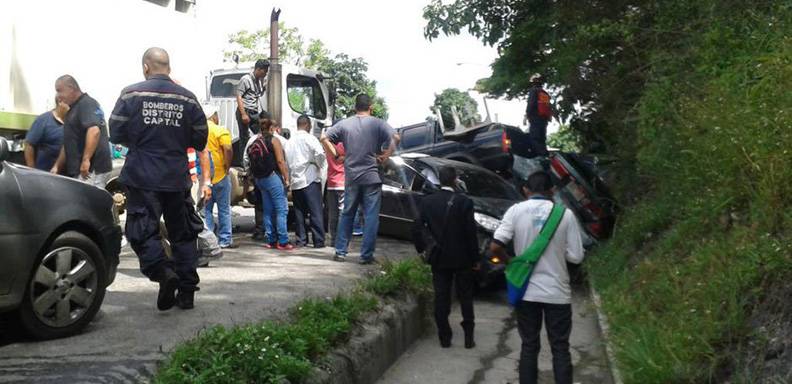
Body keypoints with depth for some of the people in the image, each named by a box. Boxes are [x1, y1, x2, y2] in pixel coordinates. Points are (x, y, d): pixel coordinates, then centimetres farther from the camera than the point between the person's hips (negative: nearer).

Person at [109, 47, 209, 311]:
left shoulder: (131, 94, -5)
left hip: (142, 177, -2)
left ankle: (162, 271, -21)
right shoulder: (187, 98, 1)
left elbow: (115, 133, -2)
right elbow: (200, 140, 5)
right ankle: (187, 291, 13)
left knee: (142, 230, 3)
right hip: (178, 178, 3)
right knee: (183, 233, 11)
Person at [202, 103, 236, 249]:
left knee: (206, 209, 12)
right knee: (224, 209, 6)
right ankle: (225, 240, 8)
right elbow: (228, 149, -22)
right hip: (219, 175, -4)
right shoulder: (220, 131, -10)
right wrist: (227, 167, -10)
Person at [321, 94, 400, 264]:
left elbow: (324, 138, 0)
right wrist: (386, 156, -6)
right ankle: (366, 255, 0)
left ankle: (340, 251, 15)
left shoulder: (345, 124, 4)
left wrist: (335, 155, 6)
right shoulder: (377, 123, -3)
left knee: (347, 215, 14)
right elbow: (395, 138, -15)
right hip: (372, 177, -3)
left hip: (351, 177, 3)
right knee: (371, 217, 2)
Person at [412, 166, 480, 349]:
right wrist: (475, 258, -4)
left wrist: (422, 248, 12)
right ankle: (469, 337, 13)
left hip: (439, 258, 2)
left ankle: (444, 337, 11)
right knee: (465, 297, 11)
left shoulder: (427, 202, -3)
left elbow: (417, 229, -3)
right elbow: (471, 232, -12)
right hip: (462, 258, -2)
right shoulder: (464, 202, -13)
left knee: (441, 298, 9)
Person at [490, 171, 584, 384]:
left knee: (529, 346, 12)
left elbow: (495, 247, -11)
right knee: (560, 348, 9)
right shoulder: (565, 214, -6)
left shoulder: (516, 211, -5)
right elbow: (576, 256, -4)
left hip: (527, 291, 1)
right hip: (557, 292, -1)